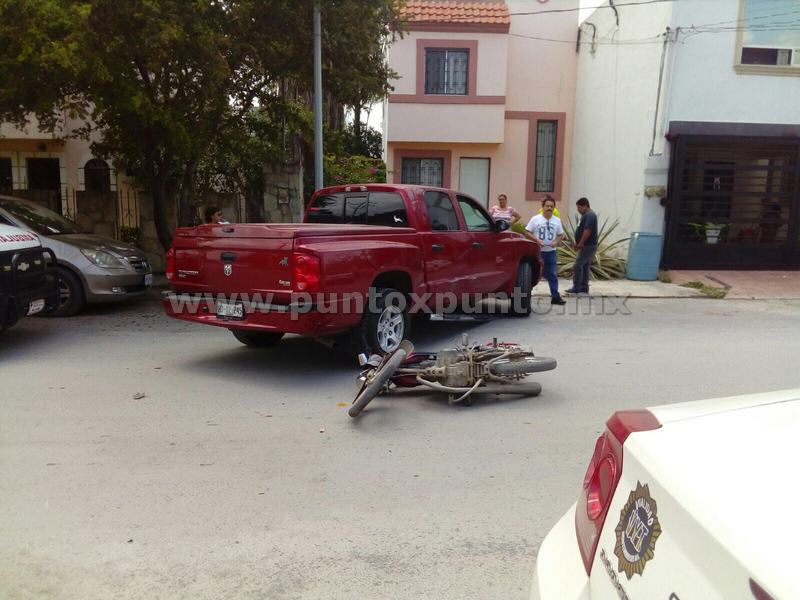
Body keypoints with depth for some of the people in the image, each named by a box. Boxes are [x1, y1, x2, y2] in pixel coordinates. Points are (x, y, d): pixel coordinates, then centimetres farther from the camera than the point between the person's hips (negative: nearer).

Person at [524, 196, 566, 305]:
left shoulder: (557, 220, 5)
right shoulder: (535, 219, -5)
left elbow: (561, 235, 11)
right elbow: (527, 232, -5)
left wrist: (556, 242, -9)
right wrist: (536, 240, -18)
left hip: (551, 251, 3)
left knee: (553, 274, 3)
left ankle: (555, 296, 7)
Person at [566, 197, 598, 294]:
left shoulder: (589, 215, -16)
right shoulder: (586, 215, 17)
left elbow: (587, 231, -23)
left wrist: (580, 243, -17)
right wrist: (578, 243, 11)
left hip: (588, 246, -10)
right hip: (587, 246, 10)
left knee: (577, 266, -10)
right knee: (585, 266, 12)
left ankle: (576, 288, -6)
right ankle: (584, 287, 16)